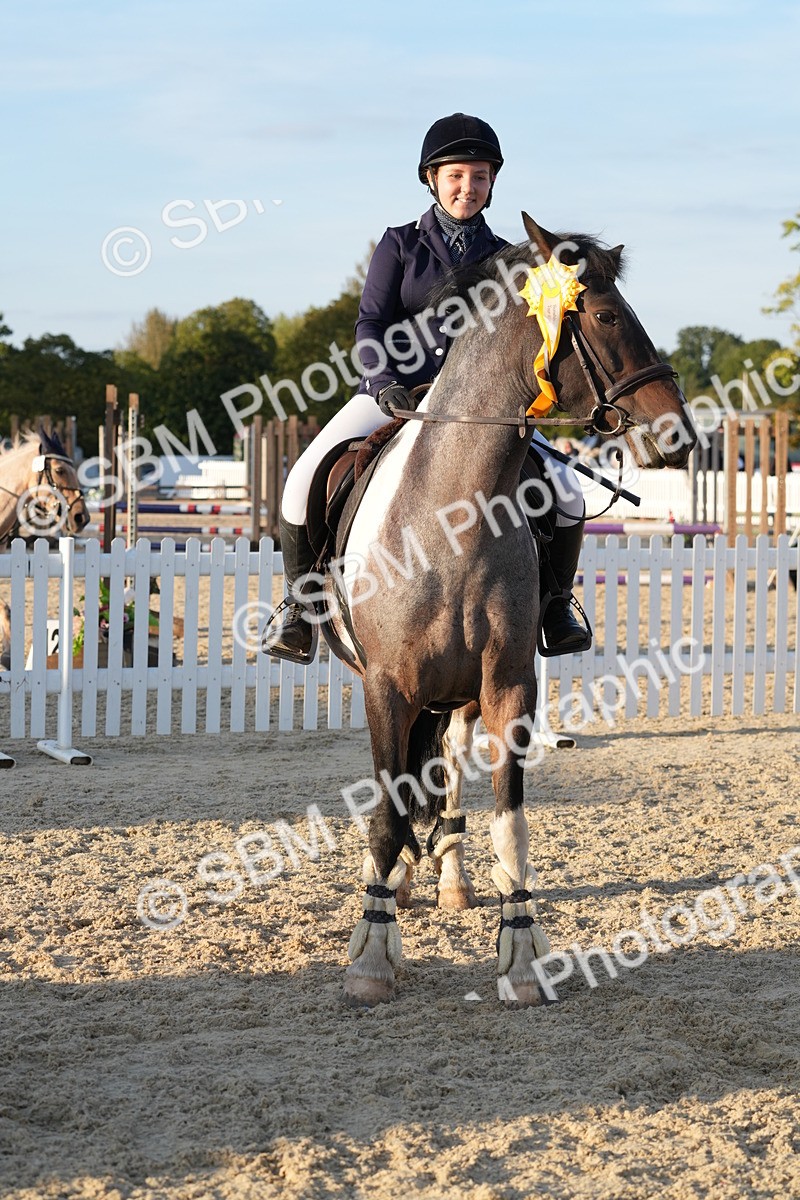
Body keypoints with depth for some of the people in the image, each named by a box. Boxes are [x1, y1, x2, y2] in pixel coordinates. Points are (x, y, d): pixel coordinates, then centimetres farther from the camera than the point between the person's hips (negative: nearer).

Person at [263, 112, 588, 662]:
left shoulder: (504, 259, 11)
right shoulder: (401, 245, 6)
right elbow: (371, 323, -2)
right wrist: (385, 384, -20)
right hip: (393, 394, -1)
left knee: (566, 489, -16)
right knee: (307, 479, -23)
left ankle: (556, 603, 8)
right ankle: (299, 600, -3)